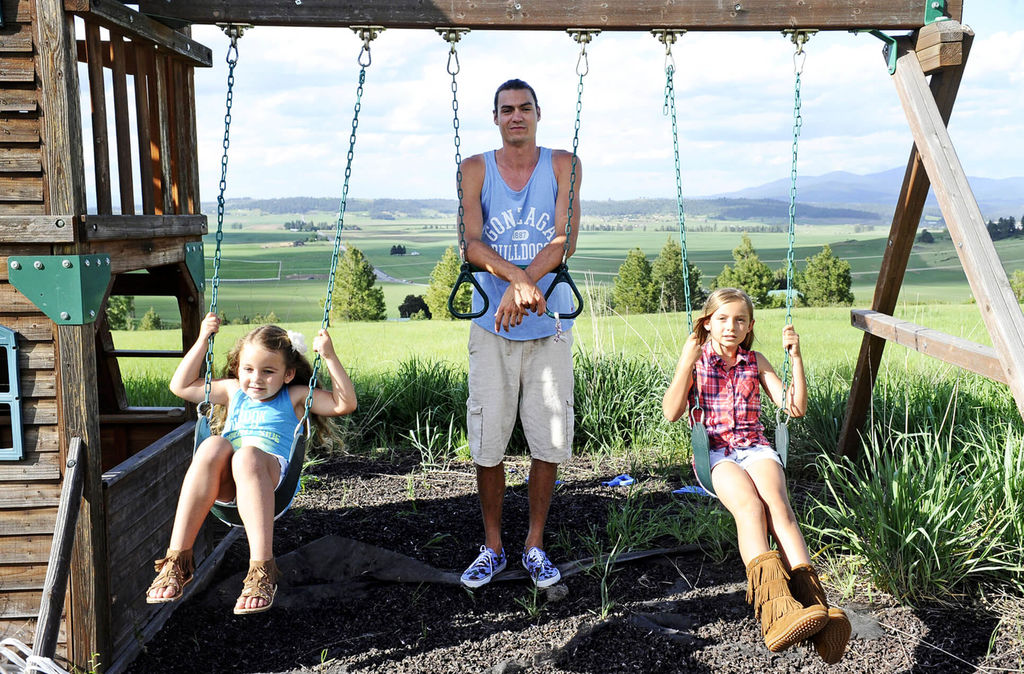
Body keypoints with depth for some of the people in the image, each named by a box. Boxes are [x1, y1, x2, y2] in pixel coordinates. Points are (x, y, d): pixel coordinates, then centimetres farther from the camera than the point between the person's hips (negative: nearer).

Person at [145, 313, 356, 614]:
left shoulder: (295, 397, 20)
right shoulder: (233, 391, 31)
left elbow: (345, 404, 9)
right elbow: (181, 385, 35)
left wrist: (329, 357, 1)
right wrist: (203, 340, 27)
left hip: (270, 472, -3)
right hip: (223, 481, 3)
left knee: (247, 456, -38)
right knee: (213, 445, -32)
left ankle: (262, 570, -45)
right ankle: (177, 560, -35)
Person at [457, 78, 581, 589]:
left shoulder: (563, 165, 3)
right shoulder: (475, 169, 3)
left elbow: (565, 241, -8)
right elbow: (472, 244, -9)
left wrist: (518, 288, -20)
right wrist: (521, 279, -25)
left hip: (549, 324, 0)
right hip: (492, 323, 0)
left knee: (549, 438, 3)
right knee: (487, 440, 2)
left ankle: (535, 544, 20)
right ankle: (492, 546, 19)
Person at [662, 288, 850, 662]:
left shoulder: (755, 362, 17)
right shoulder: (696, 361, 10)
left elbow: (795, 407, 10)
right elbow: (671, 413, -3)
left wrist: (795, 357, 2)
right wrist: (686, 363, -12)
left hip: (755, 448, 2)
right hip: (714, 452, -2)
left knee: (776, 502, -32)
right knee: (750, 507, -34)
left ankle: (813, 600, -48)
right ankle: (776, 607, -54)